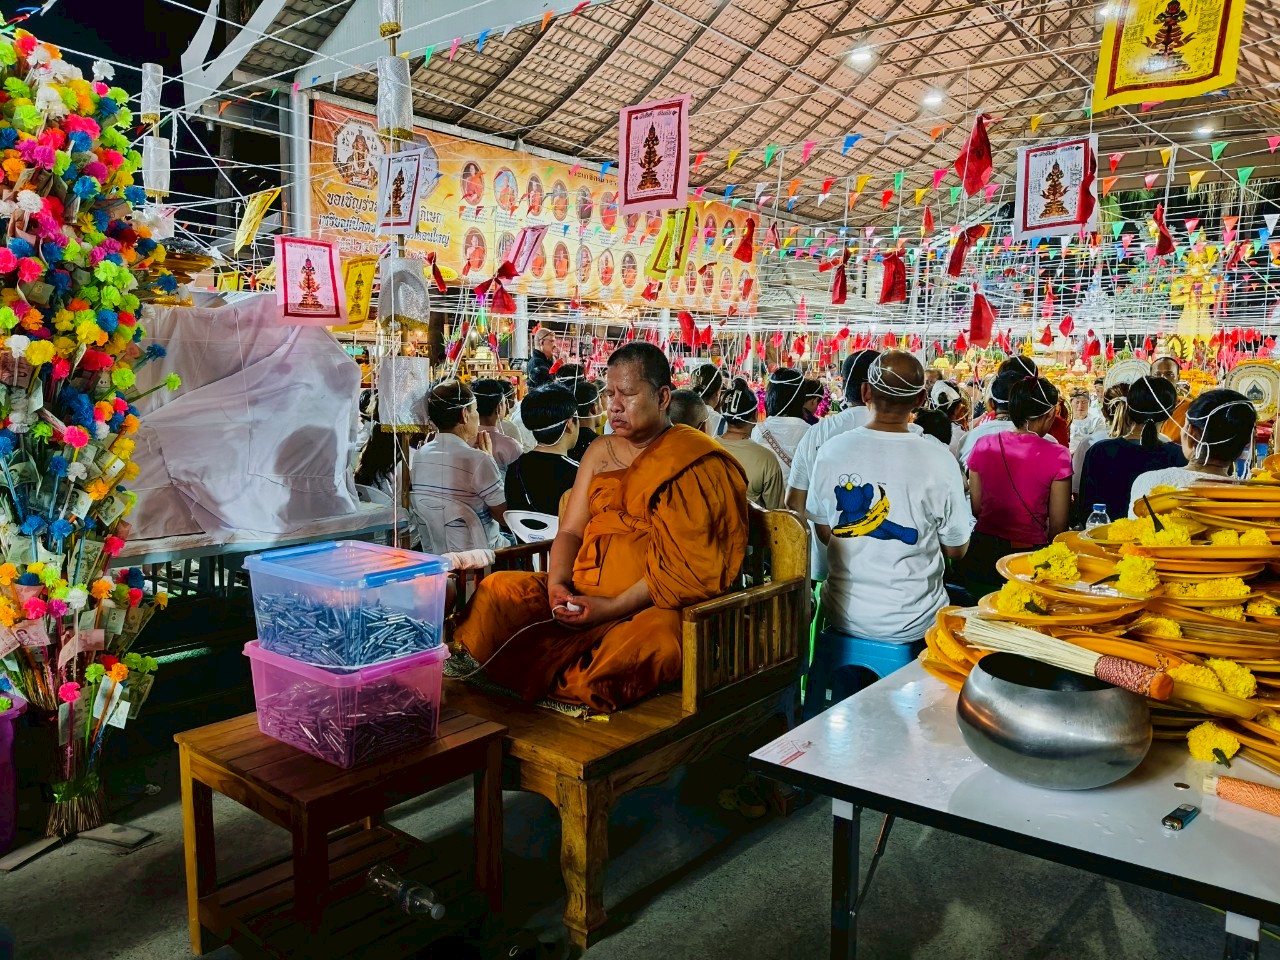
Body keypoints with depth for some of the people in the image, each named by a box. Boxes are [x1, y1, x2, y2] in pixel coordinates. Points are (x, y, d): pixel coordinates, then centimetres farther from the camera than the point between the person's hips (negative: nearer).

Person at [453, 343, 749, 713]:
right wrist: (557, 584, -8)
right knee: (497, 591, -12)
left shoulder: (693, 461, -4)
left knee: (655, 638, -38)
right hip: (581, 596, 6)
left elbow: (686, 565, -12)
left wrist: (612, 607, -19)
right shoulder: (600, 452, 16)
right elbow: (570, 531, 13)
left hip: (650, 604, -5)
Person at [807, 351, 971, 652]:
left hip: (843, 615, 2)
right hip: (910, 625, -2)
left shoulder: (831, 450, -10)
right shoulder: (939, 460, -17)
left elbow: (824, 533, 3)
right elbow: (956, 549, -4)